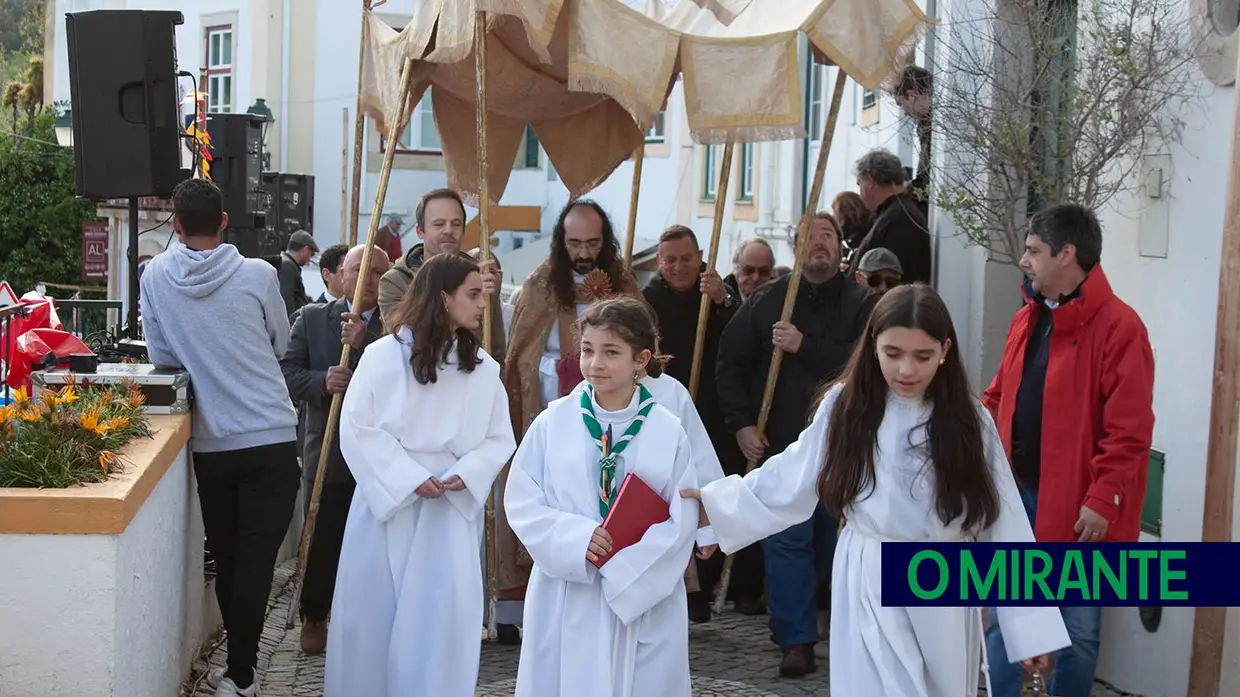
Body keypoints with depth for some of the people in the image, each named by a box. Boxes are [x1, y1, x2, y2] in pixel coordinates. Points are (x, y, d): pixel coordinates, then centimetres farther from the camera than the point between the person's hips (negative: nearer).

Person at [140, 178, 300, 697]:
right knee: (256, 562, 0)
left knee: (227, 561, 15)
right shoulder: (258, 275, -7)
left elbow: (160, 356, 6)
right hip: (271, 440, -2)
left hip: (209, 444, 2)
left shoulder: (156, 275, -2)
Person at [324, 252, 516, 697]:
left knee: (444, 616, -4)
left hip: (452, 510, 2)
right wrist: (409, 478, -15)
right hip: (387, 500, -2)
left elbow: (499, 439, 4)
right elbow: (357, 429, -8)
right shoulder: (383, 355, -7)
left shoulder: (484, 367, 2)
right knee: (375, 612, 7)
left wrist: (466, 475, -14)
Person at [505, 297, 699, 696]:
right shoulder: (553, 423, -2)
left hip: (645, 598, 0)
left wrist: (622, 566, -14)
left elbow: (682, 520, -6)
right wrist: (577, 540, -15)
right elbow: (522, 502, -1)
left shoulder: (668, 432, -4)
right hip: (566, 598, 1)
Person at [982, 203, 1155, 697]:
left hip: (1076, 507, -7)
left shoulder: (1118, 327, -13)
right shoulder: (1027, 319, 11)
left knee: (1077, 629, 6)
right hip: (1016, 494, 7)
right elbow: (999, 397, 18)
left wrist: (1102, 500, -19)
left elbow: (1128, 430, -16)